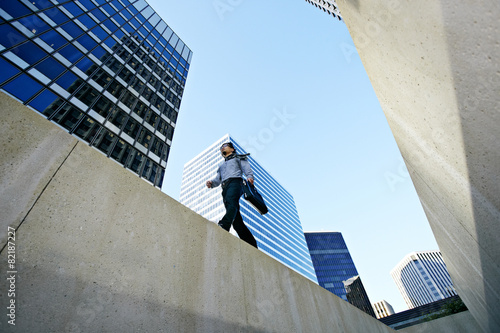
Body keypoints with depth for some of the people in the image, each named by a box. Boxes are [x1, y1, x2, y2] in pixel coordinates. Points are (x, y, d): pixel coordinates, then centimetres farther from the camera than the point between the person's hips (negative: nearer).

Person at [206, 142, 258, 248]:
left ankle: (224, 226, -61)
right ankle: (252, 244, -14)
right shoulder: (221, 165, 40)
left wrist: (250, 176, -15)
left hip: (235, 181, -4)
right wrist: (211, 183, 2)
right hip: (225, 187, 5)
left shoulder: (238, 158, 25)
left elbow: (247, 169, 7)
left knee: (231, 201, -37)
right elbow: (218, 179, 25)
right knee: (236, 219, -10)